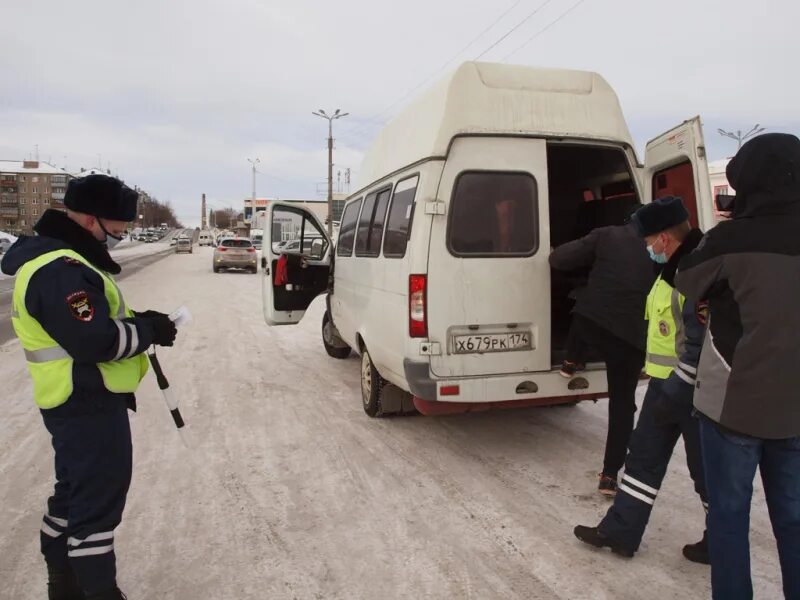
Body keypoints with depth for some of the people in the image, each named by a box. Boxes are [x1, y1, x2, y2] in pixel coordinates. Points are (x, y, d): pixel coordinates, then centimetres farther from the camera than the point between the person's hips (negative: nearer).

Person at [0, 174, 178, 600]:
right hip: (88, 404, -11)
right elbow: (96, 340, -30)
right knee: (99, 501, 0)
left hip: (81, 402, 11)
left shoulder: (56, 258, 11)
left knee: (76, 493, 22)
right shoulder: (60, 270, -24)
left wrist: (136, 323, 3)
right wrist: (147, 330, -14)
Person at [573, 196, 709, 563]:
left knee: (706, 468, 9)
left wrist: (675, 390, -21)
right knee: (643, 458, 13)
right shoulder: (676, 267, 9)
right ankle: (620, 532, 23)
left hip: (692, 390, -10)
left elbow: (701, 342, -26)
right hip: (666, 383, 10)